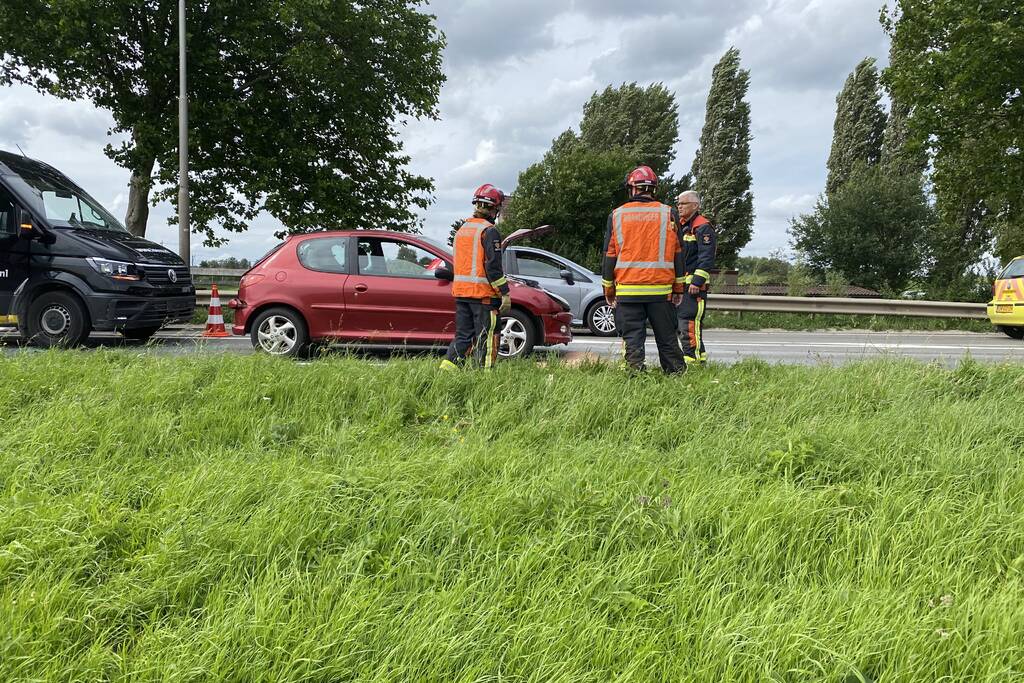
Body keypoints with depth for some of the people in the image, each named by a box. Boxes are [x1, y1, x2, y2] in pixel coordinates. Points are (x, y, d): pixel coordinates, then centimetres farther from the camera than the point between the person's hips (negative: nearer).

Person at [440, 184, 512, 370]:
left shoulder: (462, 229, 15)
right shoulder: (489, 231, -10)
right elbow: (493, 266, -17)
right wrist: (505, 293, -14)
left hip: (460, 292, 8)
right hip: (483, 294, -7)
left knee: (463, 336, 13)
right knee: (486, 339, -1)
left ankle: (446, 369, 5)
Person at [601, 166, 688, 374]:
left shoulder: (617, 215, 3)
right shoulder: (668, 214, 3)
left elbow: (610, 255, 5)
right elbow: (677, 253, 5)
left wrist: (608, 288, 12)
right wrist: (678, 286, 12)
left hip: (627, 290, 0)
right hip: (661, 289, 0)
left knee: (632, 338, 4)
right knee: (667, 339, 9)